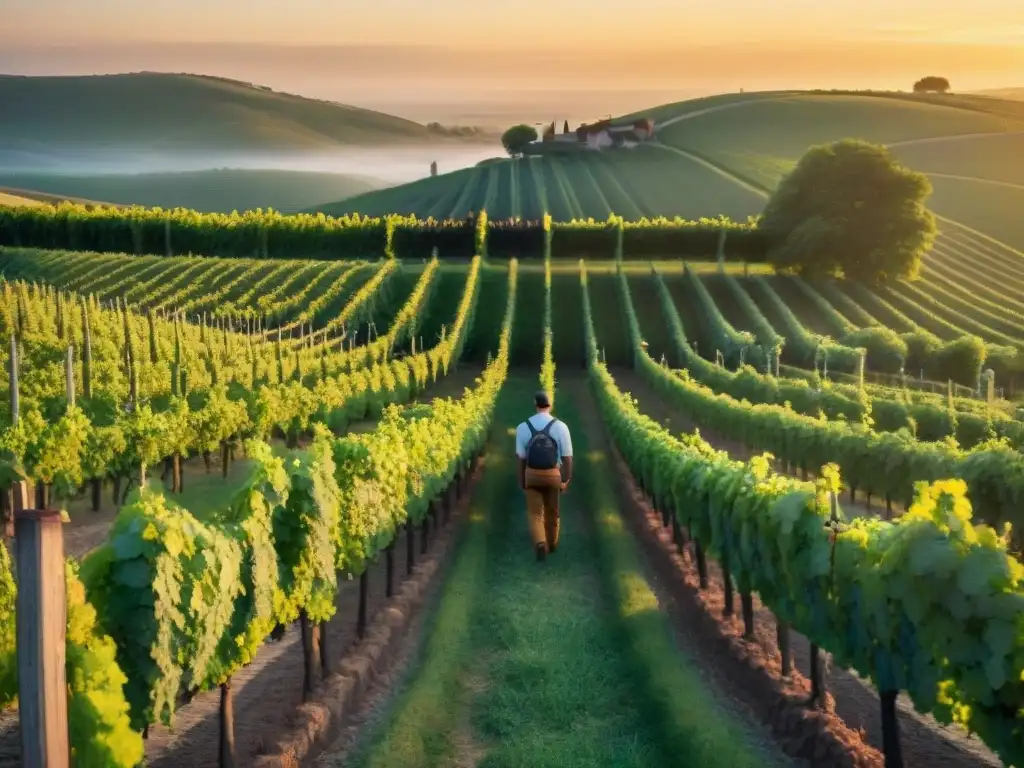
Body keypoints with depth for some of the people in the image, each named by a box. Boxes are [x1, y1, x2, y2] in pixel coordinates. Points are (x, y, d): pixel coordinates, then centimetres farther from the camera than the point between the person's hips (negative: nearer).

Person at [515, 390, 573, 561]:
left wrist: (521, 480, 10)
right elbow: (567, 457, -8)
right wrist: (567, 479, 4)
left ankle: (540, 543, -17)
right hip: (553, 475, 0)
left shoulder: (523, 427, -8)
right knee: (551, 512, 22)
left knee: (535, 514, 8)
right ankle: (551, 544, 38)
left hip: (532, 475, 0)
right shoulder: (560, 427, -11)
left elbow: (521, 457, -3)